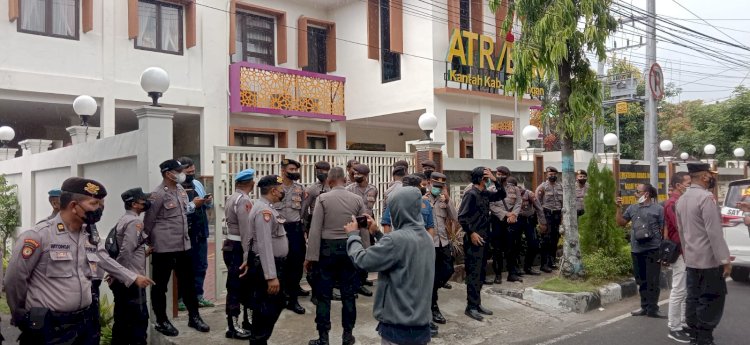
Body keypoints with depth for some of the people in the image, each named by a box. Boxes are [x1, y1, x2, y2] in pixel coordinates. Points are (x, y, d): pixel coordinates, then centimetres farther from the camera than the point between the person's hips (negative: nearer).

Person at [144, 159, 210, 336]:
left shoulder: (180, 189, 8)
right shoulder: (158, 195, -16)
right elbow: (148, 222, -8)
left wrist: (194, 204, 5)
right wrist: (148, 244, 1)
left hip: (183, 245, 8)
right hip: (164, 248, -8)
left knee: (188, 282, 15)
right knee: (160, 286, 8)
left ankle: (194, 317, 28)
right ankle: (161, 321, 22)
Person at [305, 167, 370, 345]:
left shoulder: (322, 198, -8)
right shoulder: (357, 199, -1)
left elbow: (315, 230, -10)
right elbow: (365, 230, 1)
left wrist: (310, 256, -5)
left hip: (328, 248, -2)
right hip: (350, 248, 2)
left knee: (324, 295, 5)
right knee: (348, 294, 11)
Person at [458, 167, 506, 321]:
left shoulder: (485, 194, 11)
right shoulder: (471, 194, -13)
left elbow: (502, 195, 16)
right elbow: (462, 217, -17)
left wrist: (495, 180, 4)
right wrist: (471, 233, -18)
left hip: (484, 238, 9)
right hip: (474, 239, -9)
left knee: (481, 272, 12)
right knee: (474, 273, -6)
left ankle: (477, 304, 20)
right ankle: (471, 307, 0)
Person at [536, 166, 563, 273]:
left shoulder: (560, 186, 11)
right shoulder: (542, 187, -5)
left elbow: (562, 201, 16)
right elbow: (537, 202, -7)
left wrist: (562, 215, 10)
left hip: (557, 215, 6)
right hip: (547, 214, -6)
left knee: (555, 238, 10)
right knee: (546, 239, -8)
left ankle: (552, 261, 20)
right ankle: (544, 264, -5)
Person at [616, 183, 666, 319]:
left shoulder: (658, 209, -2)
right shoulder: (632, 208, 12)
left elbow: (664, 230, -3)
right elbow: (621, 222, 18)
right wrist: (619, 208, 7)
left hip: (653, 249, -5)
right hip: (636, 250, 5)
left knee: (652, 281, -1)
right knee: (641, 281, 12)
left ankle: (652, 309, 5)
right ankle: (645, 307, 22)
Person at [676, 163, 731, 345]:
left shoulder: (681, 200, 10)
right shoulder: (706, 197, -17)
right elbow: (714, 232, -20)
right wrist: (725, 259, -17)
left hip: (691, 260, 8)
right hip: (709, 260, -8)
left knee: (694, 298, 12)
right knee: (711, 300, 0)